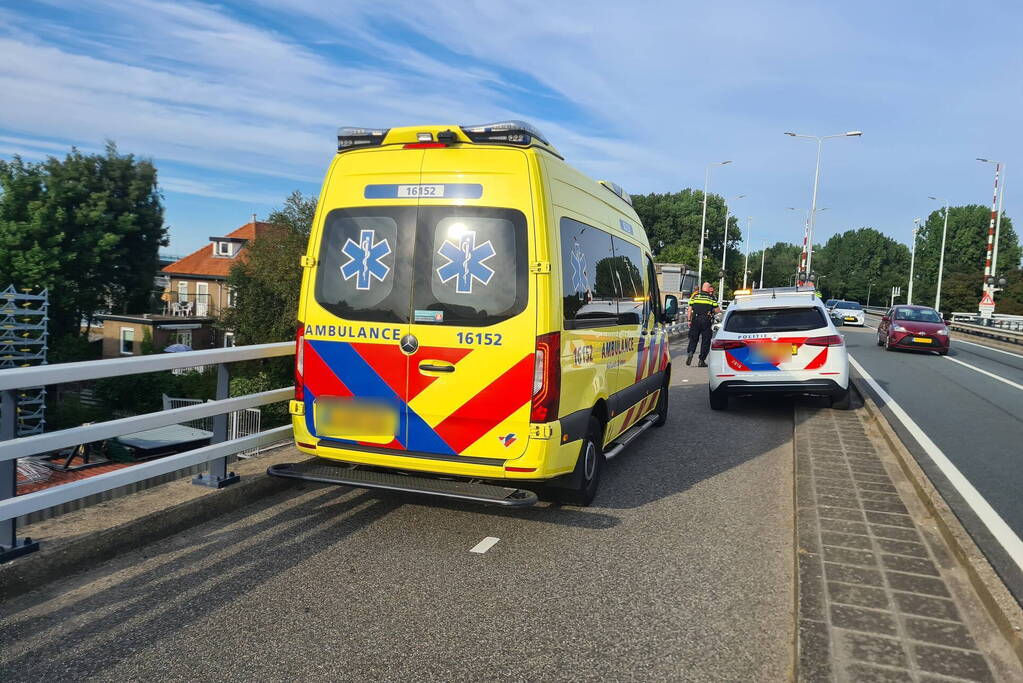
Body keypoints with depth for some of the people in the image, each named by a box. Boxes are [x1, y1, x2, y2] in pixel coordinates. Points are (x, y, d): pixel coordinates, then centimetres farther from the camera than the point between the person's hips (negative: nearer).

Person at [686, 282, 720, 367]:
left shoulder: (695, 295, 7)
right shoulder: (711, 297, 2)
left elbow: (690, 309, 4)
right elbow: (717, 310, 2)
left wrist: (689, 320, 8)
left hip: (695, 320, 2)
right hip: (707, 321, -2)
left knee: (693, 339, 11)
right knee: (705, 341, 6)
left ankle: (690, 352, -15)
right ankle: (702, 360, 4)